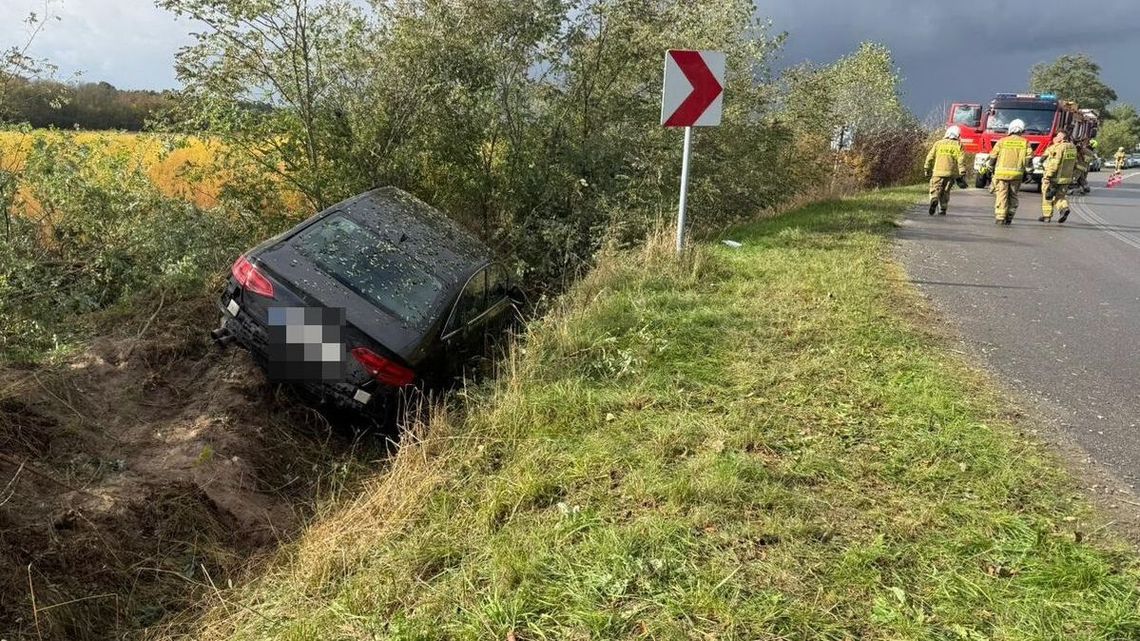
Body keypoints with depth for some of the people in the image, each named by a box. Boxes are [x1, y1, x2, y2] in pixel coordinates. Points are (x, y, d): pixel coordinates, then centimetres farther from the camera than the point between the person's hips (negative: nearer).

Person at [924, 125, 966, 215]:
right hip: (951, 172, 1)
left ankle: (934, 200, -30)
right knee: (946, 191, 15)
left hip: (938, 172, -1)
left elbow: (930, 157, 7)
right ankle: (943, 209, 14)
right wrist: (961, 174, 0)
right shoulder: (958, 145, 6)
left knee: (935, 189, 1)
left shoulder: (938, 143, 9)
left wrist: (928, 170, 15)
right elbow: (960, 161, -1)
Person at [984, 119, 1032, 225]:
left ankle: (1000, 217, -4)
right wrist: (1026, 170, 15)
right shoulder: (1025, 142, 5)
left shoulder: (1002, 141, 3)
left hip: (1002, 173, -1)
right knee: (1013, 196, 14)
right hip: (1017, 174, 1)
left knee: (1001, 195, 2)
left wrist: (989, 168, 19)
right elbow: (1029, 157, 1)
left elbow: (992, 157, 4)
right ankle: (1009, 217, 15)